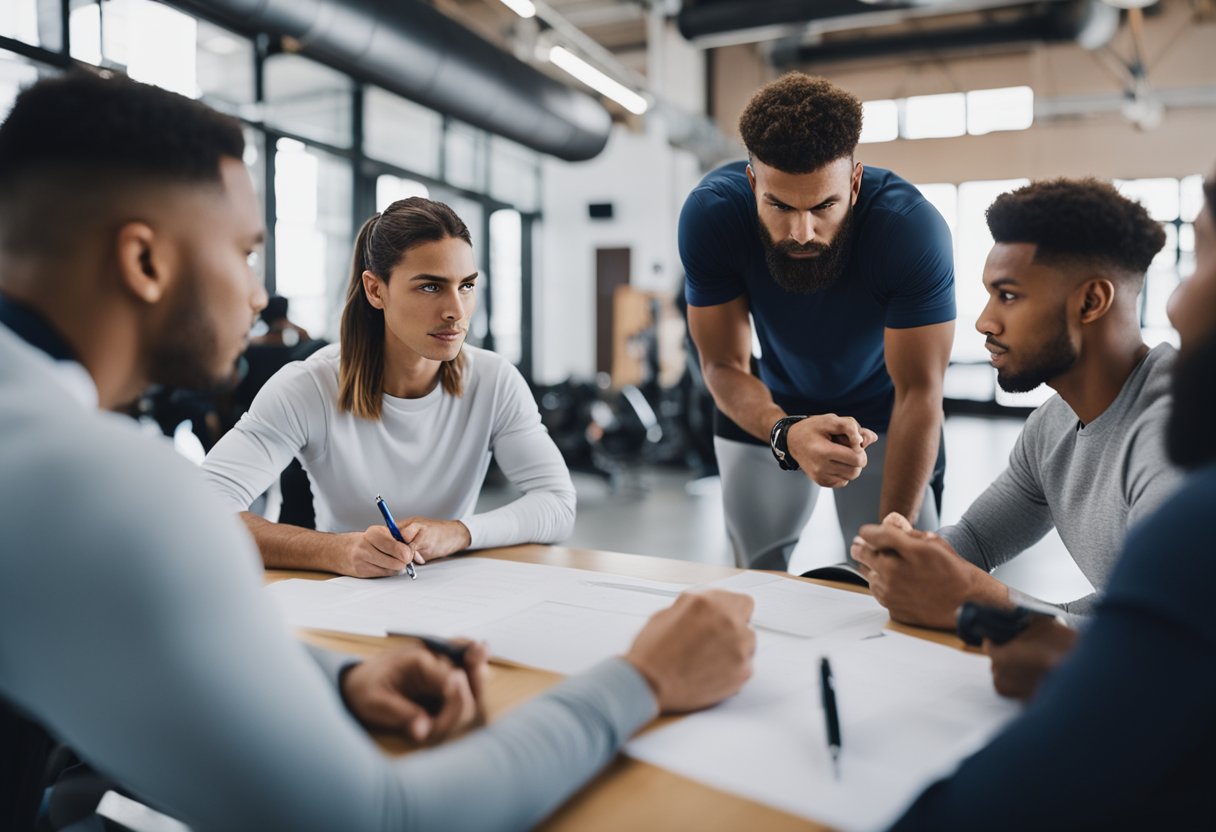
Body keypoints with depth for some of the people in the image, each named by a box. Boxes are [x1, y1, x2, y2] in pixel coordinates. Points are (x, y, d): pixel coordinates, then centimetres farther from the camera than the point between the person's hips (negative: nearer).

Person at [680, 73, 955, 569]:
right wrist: (787, 434, -46)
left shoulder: (913, 227, -32)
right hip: (768, 408, 2)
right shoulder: (708, 214, -28)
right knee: (753, 572, 8)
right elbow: (724, 366, -25)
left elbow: (919, 392, -29)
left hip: (879, 412, -1)